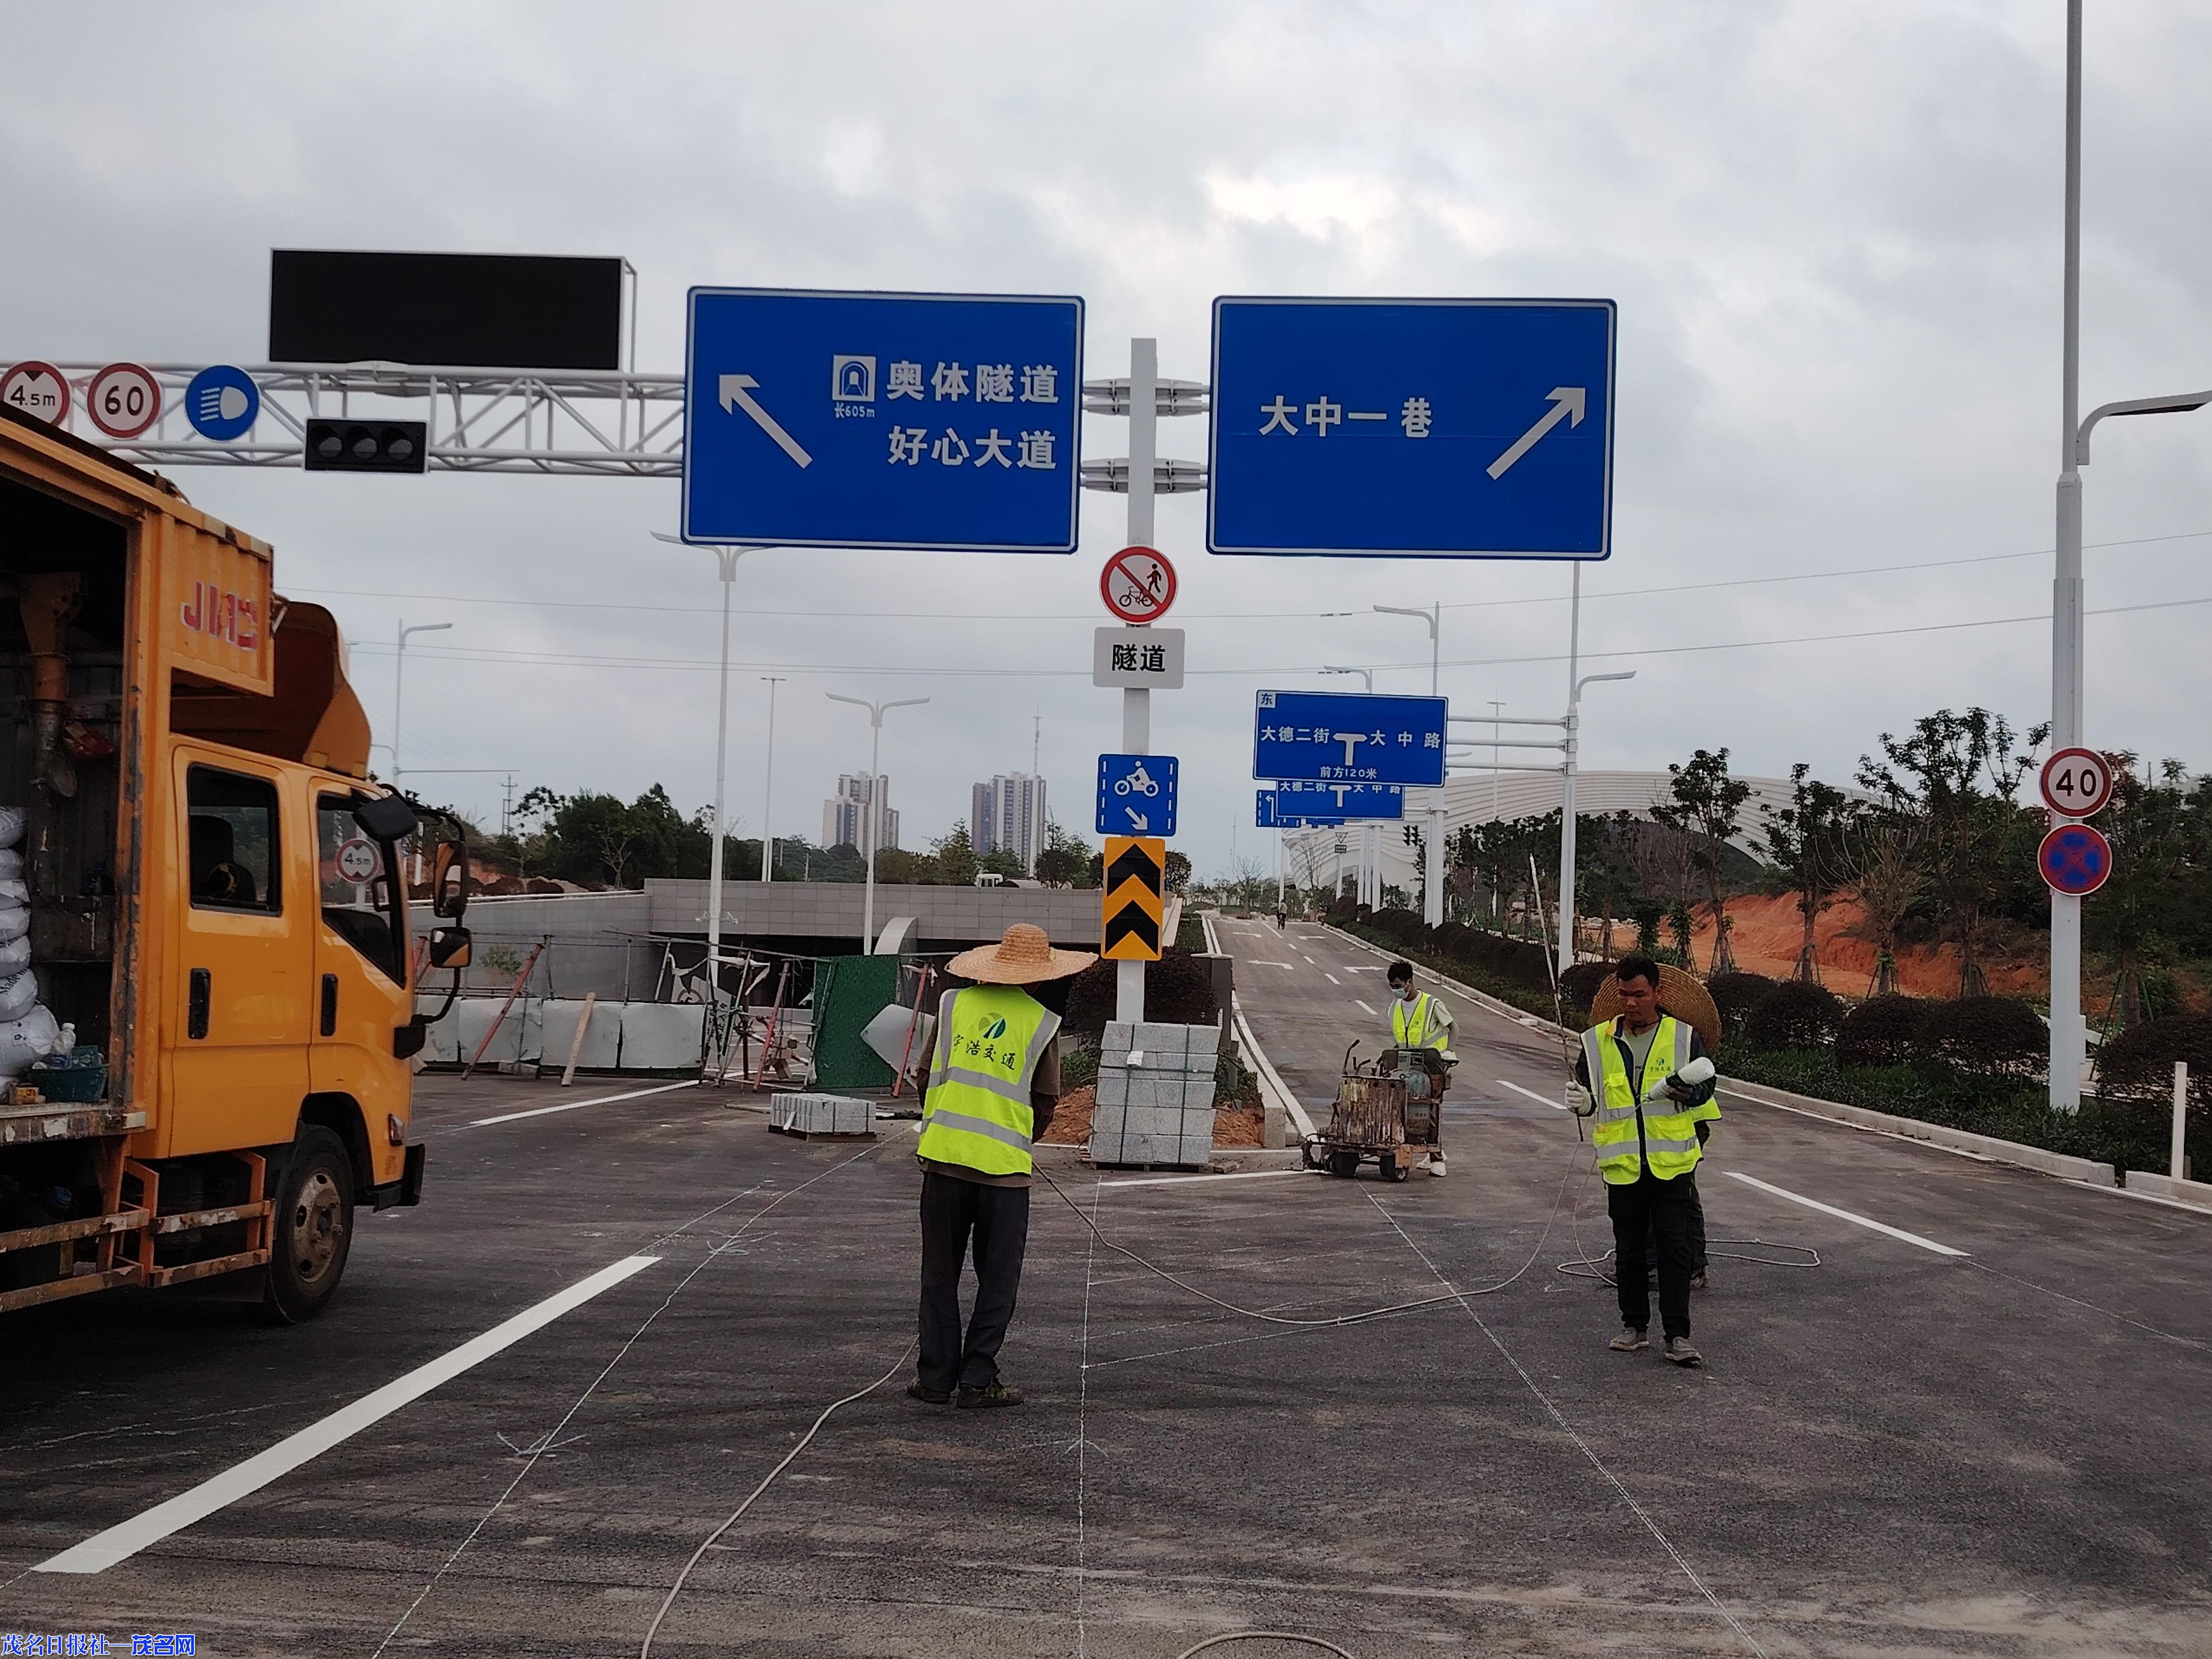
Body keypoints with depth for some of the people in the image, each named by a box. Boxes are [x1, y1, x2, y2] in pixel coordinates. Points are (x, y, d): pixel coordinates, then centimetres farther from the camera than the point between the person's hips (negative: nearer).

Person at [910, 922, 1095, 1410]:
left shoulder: (954, 1003, 6)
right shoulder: (1042, 1021, 0)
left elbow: (928, 1078, 12)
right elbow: (1047, 1101, 3)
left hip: (944, 1154, 2)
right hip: (1004, 1164, -2)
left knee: (940, 1274, 11)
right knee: (997, 1280, 8)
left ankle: (936, 1376, 12)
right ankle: (978, 1380, 6)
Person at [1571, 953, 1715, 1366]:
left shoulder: (1683, 1037, 1)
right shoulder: (1598, 1041, 6)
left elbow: (1706, 1085, 4)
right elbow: (1585, 1088, 13)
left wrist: (1687, 1091, -19)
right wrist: (1582, 1101, -11)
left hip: (1672, 1162, -2)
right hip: (1623, 1164, 2)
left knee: (1674, 1248, -4)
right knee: (1628, 1249, 11)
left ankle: (1677, 1336, -2)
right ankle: (1634, 1326, 24)